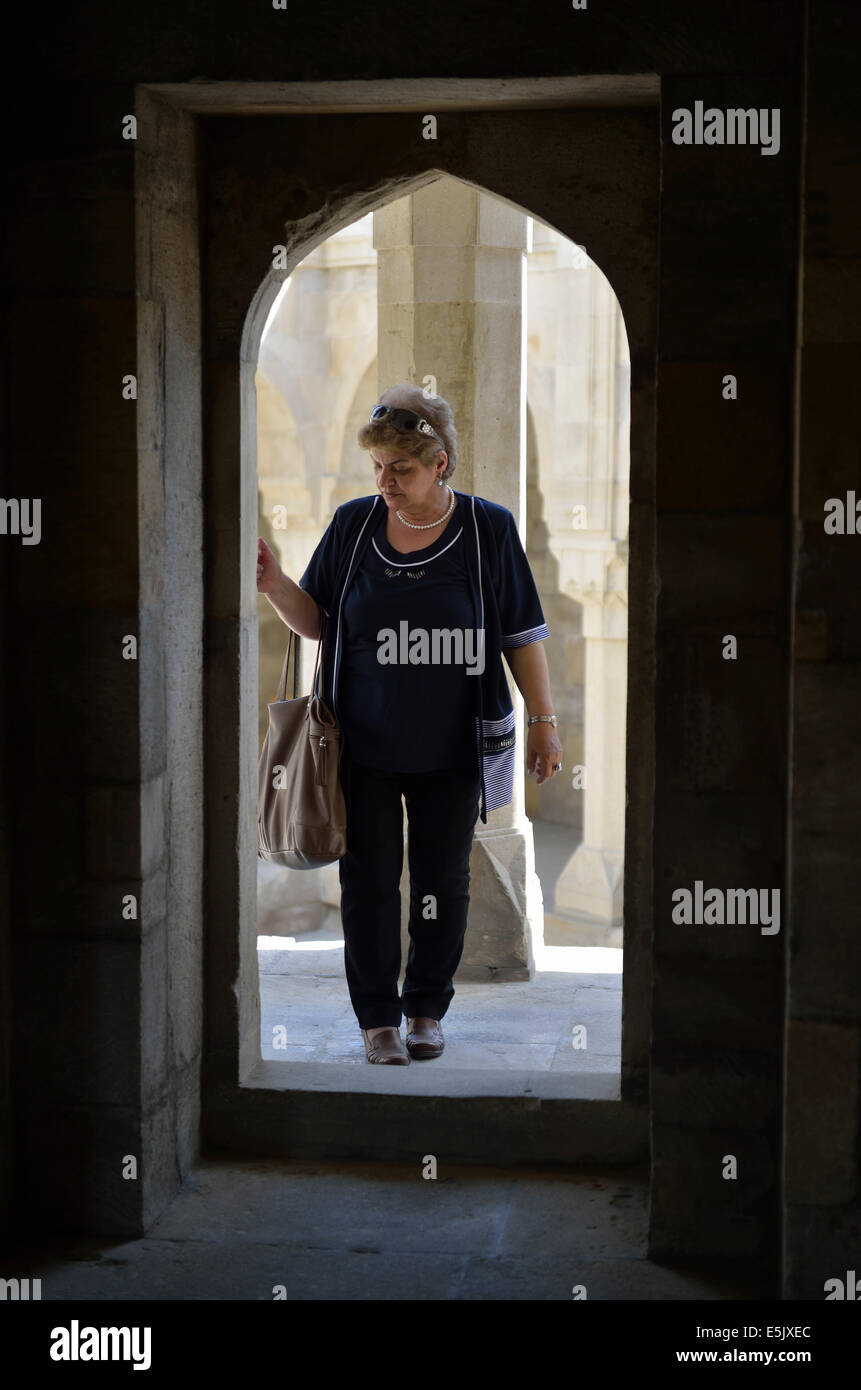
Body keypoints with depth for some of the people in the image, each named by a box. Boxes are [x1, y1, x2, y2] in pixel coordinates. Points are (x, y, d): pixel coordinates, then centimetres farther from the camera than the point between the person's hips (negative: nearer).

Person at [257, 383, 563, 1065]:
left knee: (443, 880, 9)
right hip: (363, 746, 1)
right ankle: (378, 1016, 16)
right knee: (369, 880, 3)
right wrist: (276, 585, -12)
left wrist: (544, 722, 0)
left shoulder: (489, 528, -4)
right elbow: (317, 621, 7)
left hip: (451, 751, -1)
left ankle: (428, 1008, 26)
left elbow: (523, 635, 1)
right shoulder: (354, 524, 1)